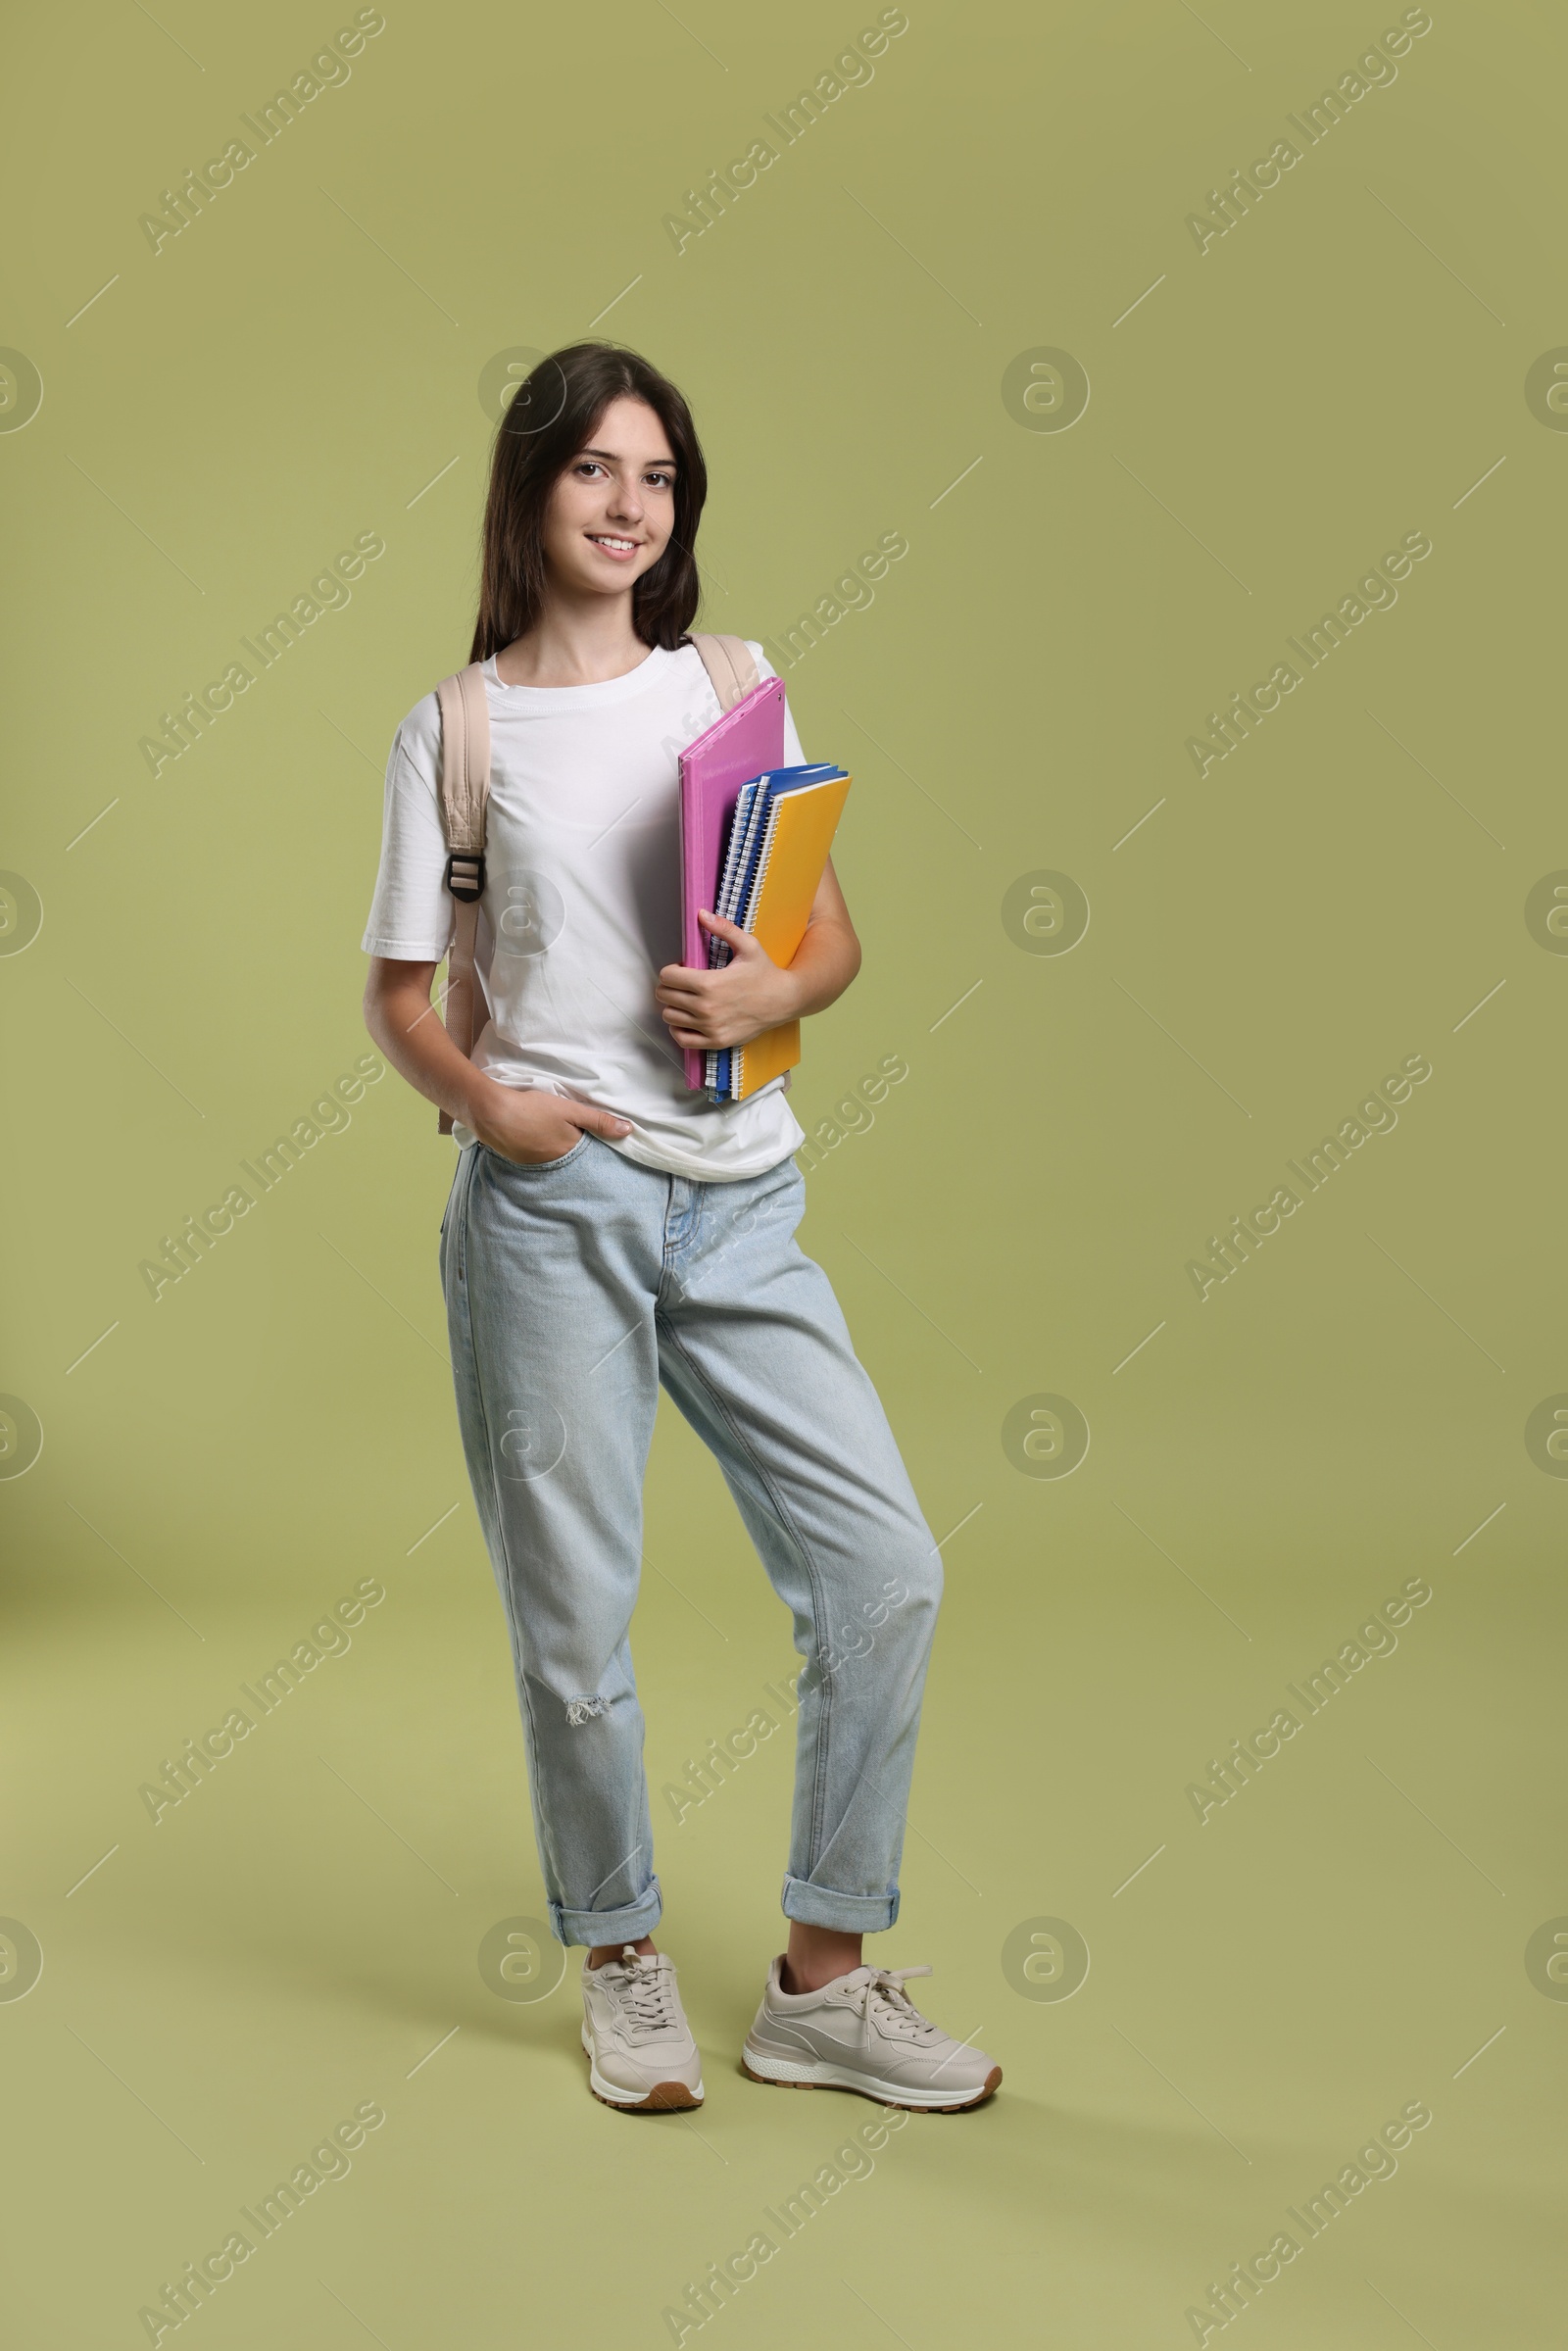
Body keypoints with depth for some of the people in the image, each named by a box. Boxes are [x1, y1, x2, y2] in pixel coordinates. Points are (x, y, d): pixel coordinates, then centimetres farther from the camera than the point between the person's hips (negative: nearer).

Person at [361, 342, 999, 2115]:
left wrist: (773, 996, -11)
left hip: (740, 1199, 3)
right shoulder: (455, 733, 5)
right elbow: (396, 995, 6)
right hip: (552, 1196, -2)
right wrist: (478, 1097, -15)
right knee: (571, 1616, 2)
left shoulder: (734, 691, 11)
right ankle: (623, 1964, 25)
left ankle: (823, 1982, 13)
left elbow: (836, 936, 11)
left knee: (884, 1567, -2)